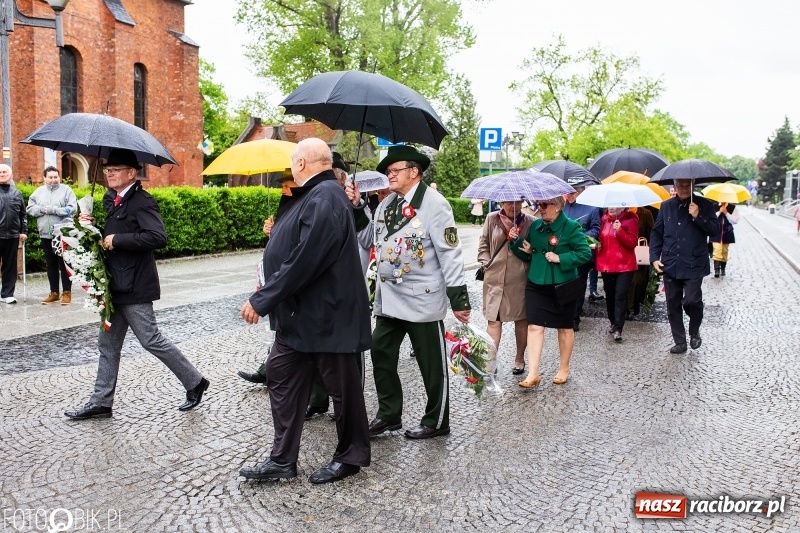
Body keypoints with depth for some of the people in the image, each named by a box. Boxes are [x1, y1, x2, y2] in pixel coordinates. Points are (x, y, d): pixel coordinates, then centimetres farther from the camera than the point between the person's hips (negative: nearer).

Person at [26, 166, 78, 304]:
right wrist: (43, 209, -12)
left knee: (64, 264, 1)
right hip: (46, 234, 4)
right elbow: (30, 208, 6)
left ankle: (67, 292, 7)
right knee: (51, 264, 11)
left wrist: (52, 209, -16)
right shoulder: (39, 192, 10)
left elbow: (72, 209, -12)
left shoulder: (66, 190, -2)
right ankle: (54, 292, 19)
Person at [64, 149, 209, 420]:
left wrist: (118, 240, -23)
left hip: (134, 287, -9)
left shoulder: (141, 201, -15)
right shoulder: (111, 200, 13)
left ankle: (194, 382, 13)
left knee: (151, 341, -2)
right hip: (115, 284, 9)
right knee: (108, 344, 12)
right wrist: (92, 225, 2)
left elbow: (158, 237, -28)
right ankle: (101, 402, 21)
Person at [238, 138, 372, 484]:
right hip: (296, 314, 10)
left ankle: (350, 457, 24)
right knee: (281, 377, 12)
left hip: (327, 315, -10)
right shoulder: (310, 196, 10)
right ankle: (282, 460, 21)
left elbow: (304, 260, -28)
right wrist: (268, 296, 10)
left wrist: (262, 300, -23)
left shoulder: (325, 198, -21)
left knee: (342, 387, 7)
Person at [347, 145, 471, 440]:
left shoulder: (434, 204, -12)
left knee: (432, 365, 6)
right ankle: (388, 415, 27)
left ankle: (436, 421, 22)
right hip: (389, 298, 8)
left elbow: (450, 253, -15)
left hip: (422, 301, -7)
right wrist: (356, 206, 4)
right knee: (381, 355, 12)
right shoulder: (387, 204, 10)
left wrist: (459, 298, -17)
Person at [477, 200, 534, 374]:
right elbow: (483, 245, 10)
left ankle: (519, 359, 27)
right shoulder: (491, 219, 3)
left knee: (521, 319, 11)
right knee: (493, 320, -3)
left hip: (519, 280, 0)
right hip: (495, 279, 0)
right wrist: (487, 264, -1)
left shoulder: (529, 222, -1)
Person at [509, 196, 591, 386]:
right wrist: (516, 242, -4)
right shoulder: (535, 226, 6)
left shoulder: (571, 227, -11)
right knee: (534, 326, -4)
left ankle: (564, 369, 29)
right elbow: (528, 254, 13)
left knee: (564, 327, 12)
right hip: (536, 284, 4)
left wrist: (560, 258, -21)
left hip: (562, 286, -4)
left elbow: (586, 253, -14)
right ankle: (533, 374, -3)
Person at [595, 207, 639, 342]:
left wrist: (620, 231, -25)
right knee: (609, 295, 12)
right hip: (606, 264, 5)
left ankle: (618, 329, -12)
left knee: (620, 296, -11)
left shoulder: (630, 219, -6)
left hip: (624, 265, -5)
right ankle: (614, 323, 27)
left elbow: (632, 243, -13)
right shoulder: (605, 219, 9)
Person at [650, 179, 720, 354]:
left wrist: (698, 217, -18)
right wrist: (654, 257, 0)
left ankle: (694, 331, 14)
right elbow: (656, 233, 10)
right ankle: (680, 342, 19)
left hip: (693, 265, -3)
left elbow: (715, 229, -4)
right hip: (670, 265, 3)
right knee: (673, 305, 6)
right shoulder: (666, 206, 9)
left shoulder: (704, 205, 1)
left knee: (691, 300, -15)